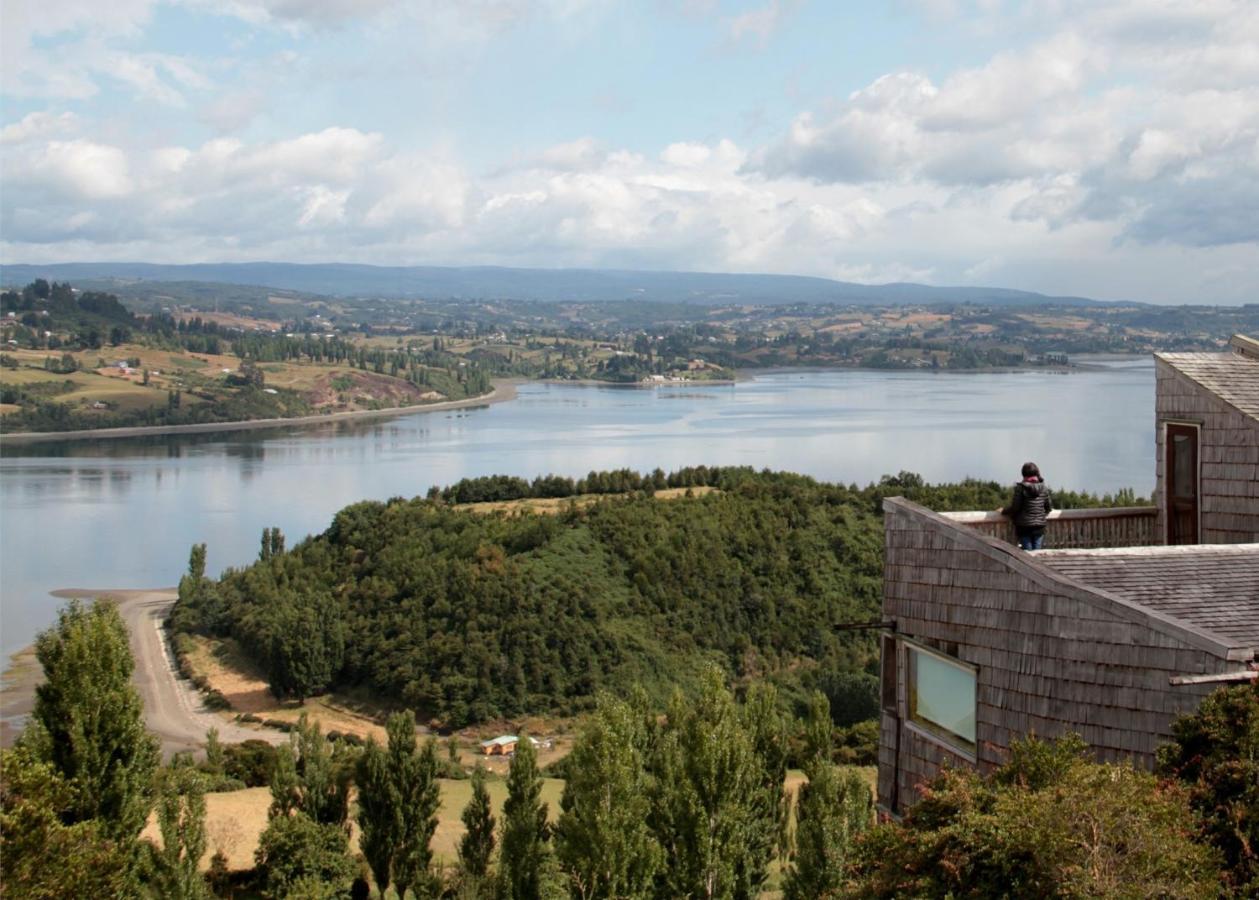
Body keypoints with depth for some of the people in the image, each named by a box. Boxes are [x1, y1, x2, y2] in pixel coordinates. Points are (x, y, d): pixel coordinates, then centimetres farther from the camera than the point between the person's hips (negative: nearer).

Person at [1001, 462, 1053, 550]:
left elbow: (1015, 507, -10)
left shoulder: (1021, 488, -10)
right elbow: (1049, 507, 6)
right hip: (1039, 526, 3)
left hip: (1024, 526, -3)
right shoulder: (1044, 487, 1)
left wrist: (1003, 510, 8)